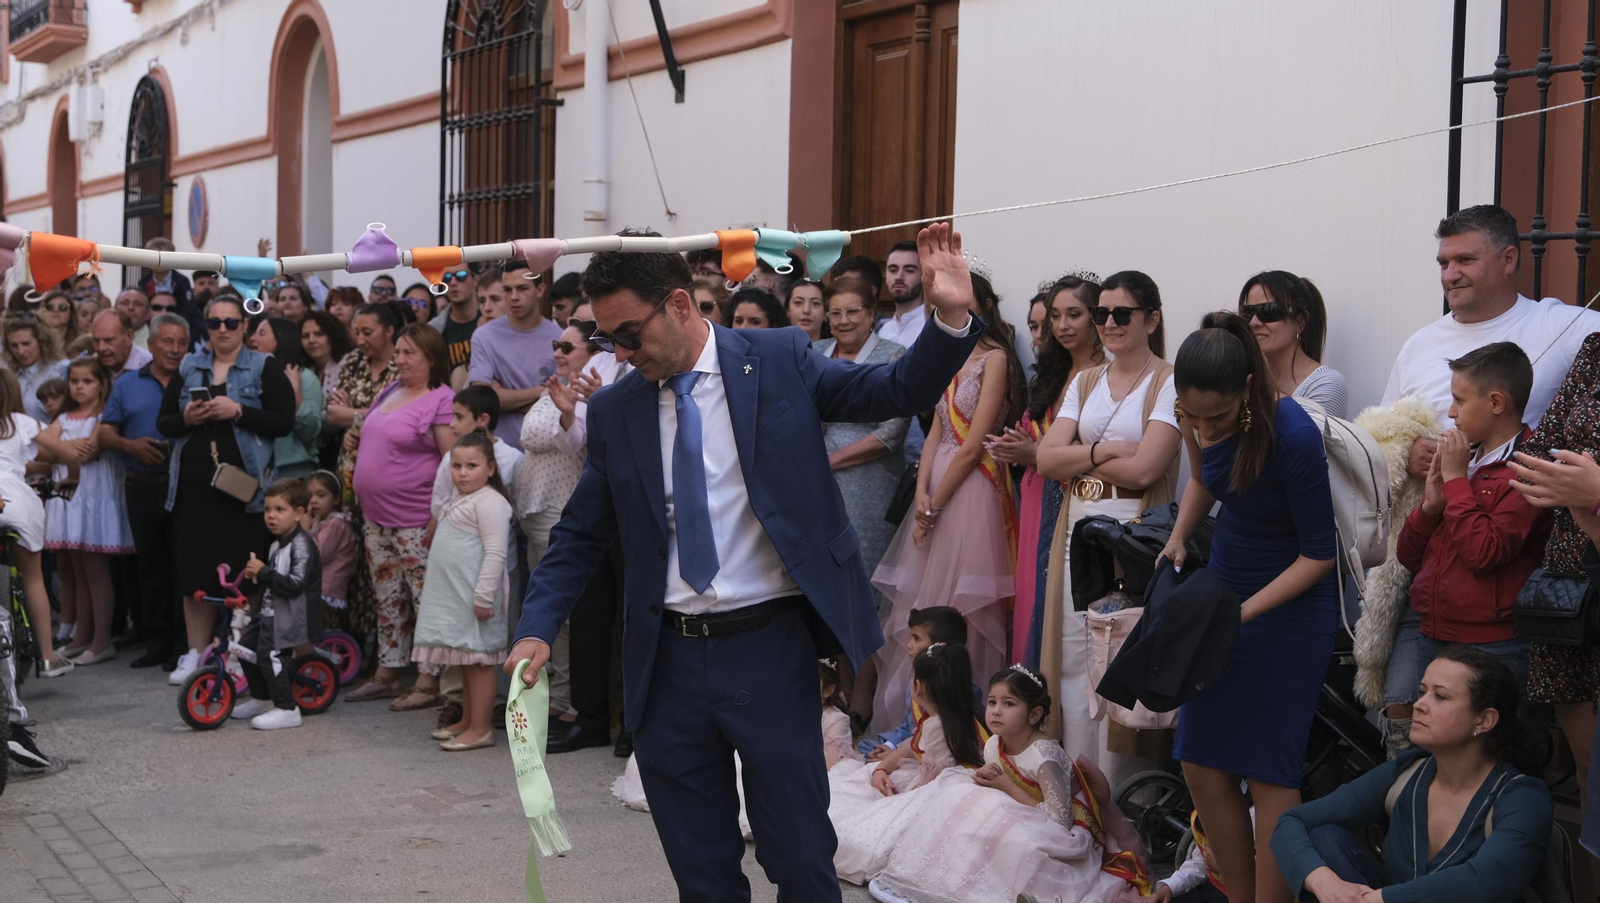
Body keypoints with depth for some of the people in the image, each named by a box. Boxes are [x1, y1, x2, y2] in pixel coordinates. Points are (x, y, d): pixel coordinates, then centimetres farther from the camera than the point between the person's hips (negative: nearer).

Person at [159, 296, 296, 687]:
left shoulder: (265, 367, 4)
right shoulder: (189, 368, 15)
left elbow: (284, 421, -5)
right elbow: (163, 422, 15)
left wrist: (237, 412, -15)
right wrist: (186, 418, -6)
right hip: (194, 482, 4)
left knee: (242, 570, -6)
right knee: (194, 568, 3)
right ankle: (196, 652, 12)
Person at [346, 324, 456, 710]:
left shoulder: (442, 401, -12)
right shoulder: (389, 392, 14)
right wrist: (355, 437, 9)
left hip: (415, 522, -9)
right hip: (376, 518, 9)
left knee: (425, 600, -4)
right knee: (388, 600, 15)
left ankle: (429, 682, 1)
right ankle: (387, 672, 24)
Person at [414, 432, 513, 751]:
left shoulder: (489, 502, -15)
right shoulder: (459, 500, 17)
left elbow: (495, 553, -21)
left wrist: (484, 596, -24)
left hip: (475, 598, -10)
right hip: (454, 595, 10)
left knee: (477, 660, -6)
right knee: (466, 662, 15)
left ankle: (480, 729, -3)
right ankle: (466, 721, 23)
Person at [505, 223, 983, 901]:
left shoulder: (779, 360, -3)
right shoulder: (614, 411, 5)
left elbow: (897, 392, -3)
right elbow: (579, 534, 11)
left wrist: (951, 319, -21)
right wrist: (538, 627, -2)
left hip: (769, 647, -3)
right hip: (667, 660, 3)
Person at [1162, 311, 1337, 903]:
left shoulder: (1293, 435, -27)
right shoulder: (1196, 419, -9)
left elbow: (1318, 554, -17)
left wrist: (1243, 612, -23)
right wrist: (1178, 538, -1)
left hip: (1290, 607, -6)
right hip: (1223, 587, 6)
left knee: (1269, 775, -5)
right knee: (1202, 768, 6)